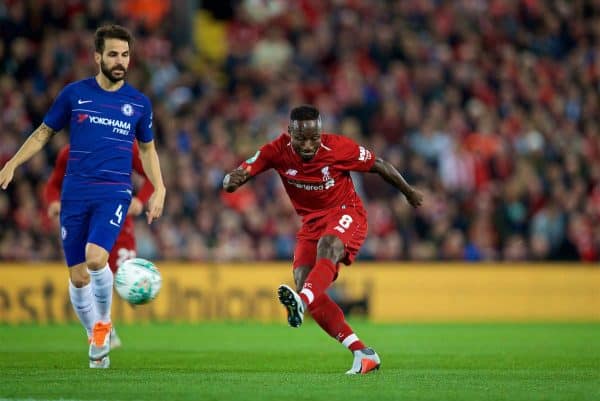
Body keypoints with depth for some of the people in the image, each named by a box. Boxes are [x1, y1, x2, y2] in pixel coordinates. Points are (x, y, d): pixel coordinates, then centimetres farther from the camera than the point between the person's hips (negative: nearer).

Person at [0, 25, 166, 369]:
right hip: (75, 194, 1)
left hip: (115, 192, -1)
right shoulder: (75, 94, 2)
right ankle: (96, 341, 23)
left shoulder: (139, 103, 4)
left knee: (96, 257, -25)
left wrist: (159, 190, 7)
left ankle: (104, 323, 2)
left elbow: (147, 148, 17)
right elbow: (44, 133, 11)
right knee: (78, 277, 1)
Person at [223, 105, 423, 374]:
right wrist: (232, 180, -46)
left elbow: (379, 166, -2)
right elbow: (235, 178, -20)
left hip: (346, 213, -4)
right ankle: (362, 353, -17)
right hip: (312, 221, 4)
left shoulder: (339, 148, -18)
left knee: (327, 247, -38)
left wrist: (409, 193, 12)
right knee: (302, 281, -16)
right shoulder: (277, 152, -13)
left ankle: (302, 301, -65)